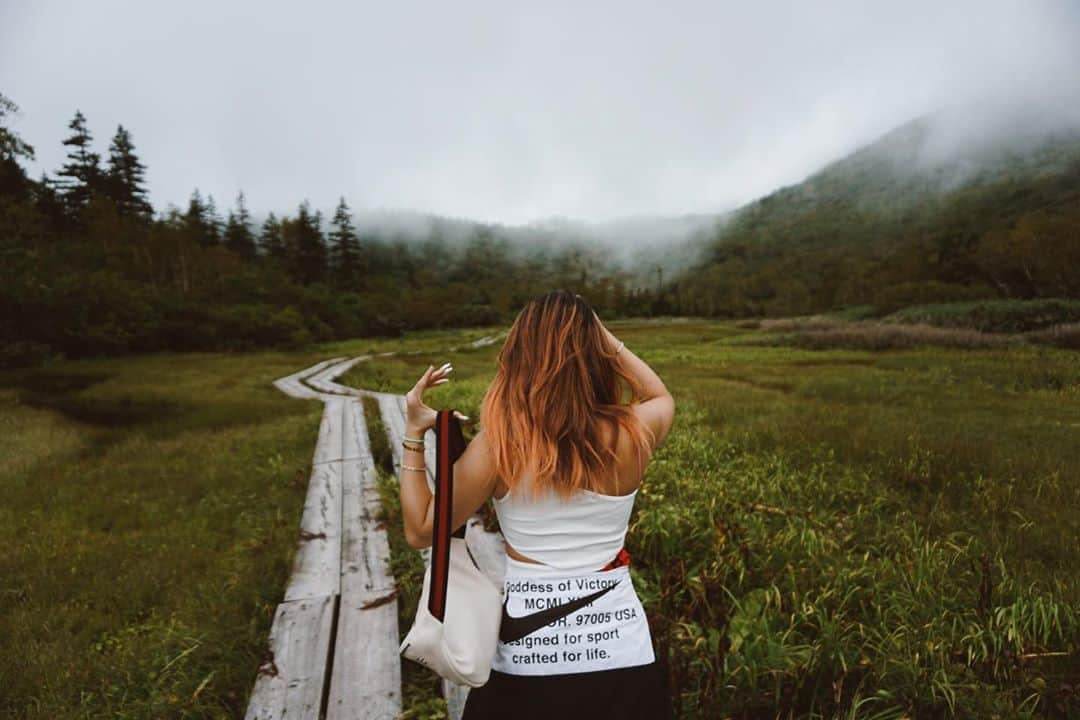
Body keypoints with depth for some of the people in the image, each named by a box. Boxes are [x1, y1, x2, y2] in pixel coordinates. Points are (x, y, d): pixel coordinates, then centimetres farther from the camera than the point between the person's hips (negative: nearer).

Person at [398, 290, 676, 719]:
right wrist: (604, 336, 2)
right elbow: (661, 397, 12)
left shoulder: (496, 447, -17)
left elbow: (420, 532, -6)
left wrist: (414, 434, -3)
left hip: (526, 656, -1)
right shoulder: (630, 436, -13)